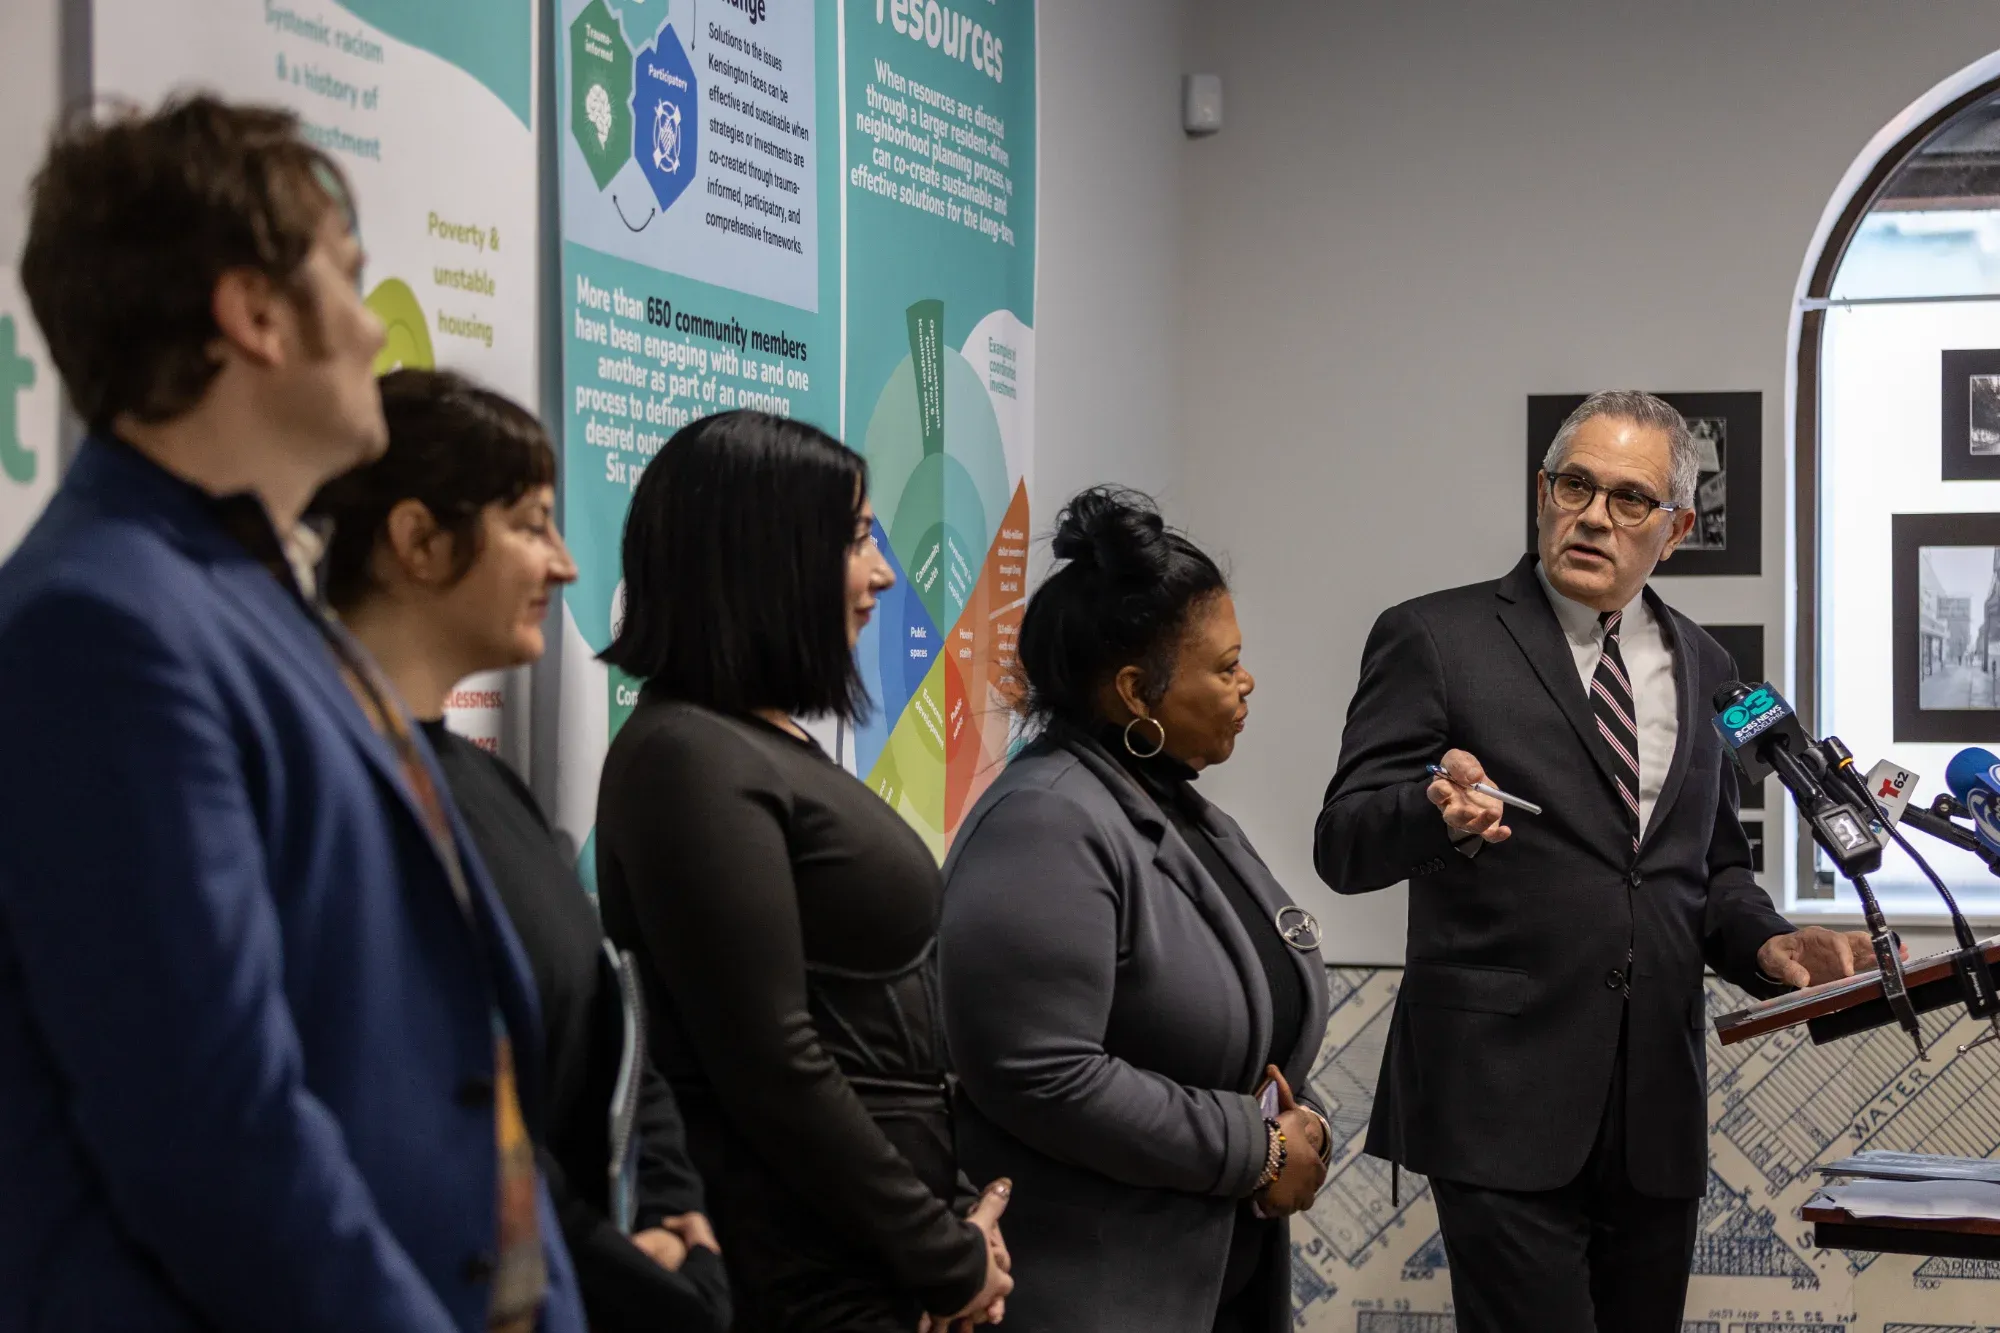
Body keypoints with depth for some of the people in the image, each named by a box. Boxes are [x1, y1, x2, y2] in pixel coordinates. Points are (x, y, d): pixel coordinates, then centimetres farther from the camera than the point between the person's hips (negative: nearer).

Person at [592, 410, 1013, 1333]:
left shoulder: (766, 744, 12)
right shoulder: (692, 760, -16)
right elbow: (772, 1067, -20)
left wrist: (953, 1220, 4)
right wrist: (946, 1259, -13)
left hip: (877, 1257, 9)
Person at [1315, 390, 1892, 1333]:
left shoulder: (1700, 666, 15)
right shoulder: (1434, 640, -1)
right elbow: (1344, 847, -8)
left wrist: (1765, 944, 1)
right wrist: (1439, 809, -30)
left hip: (1658, 1114, 5)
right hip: (1504, 1106, -5)